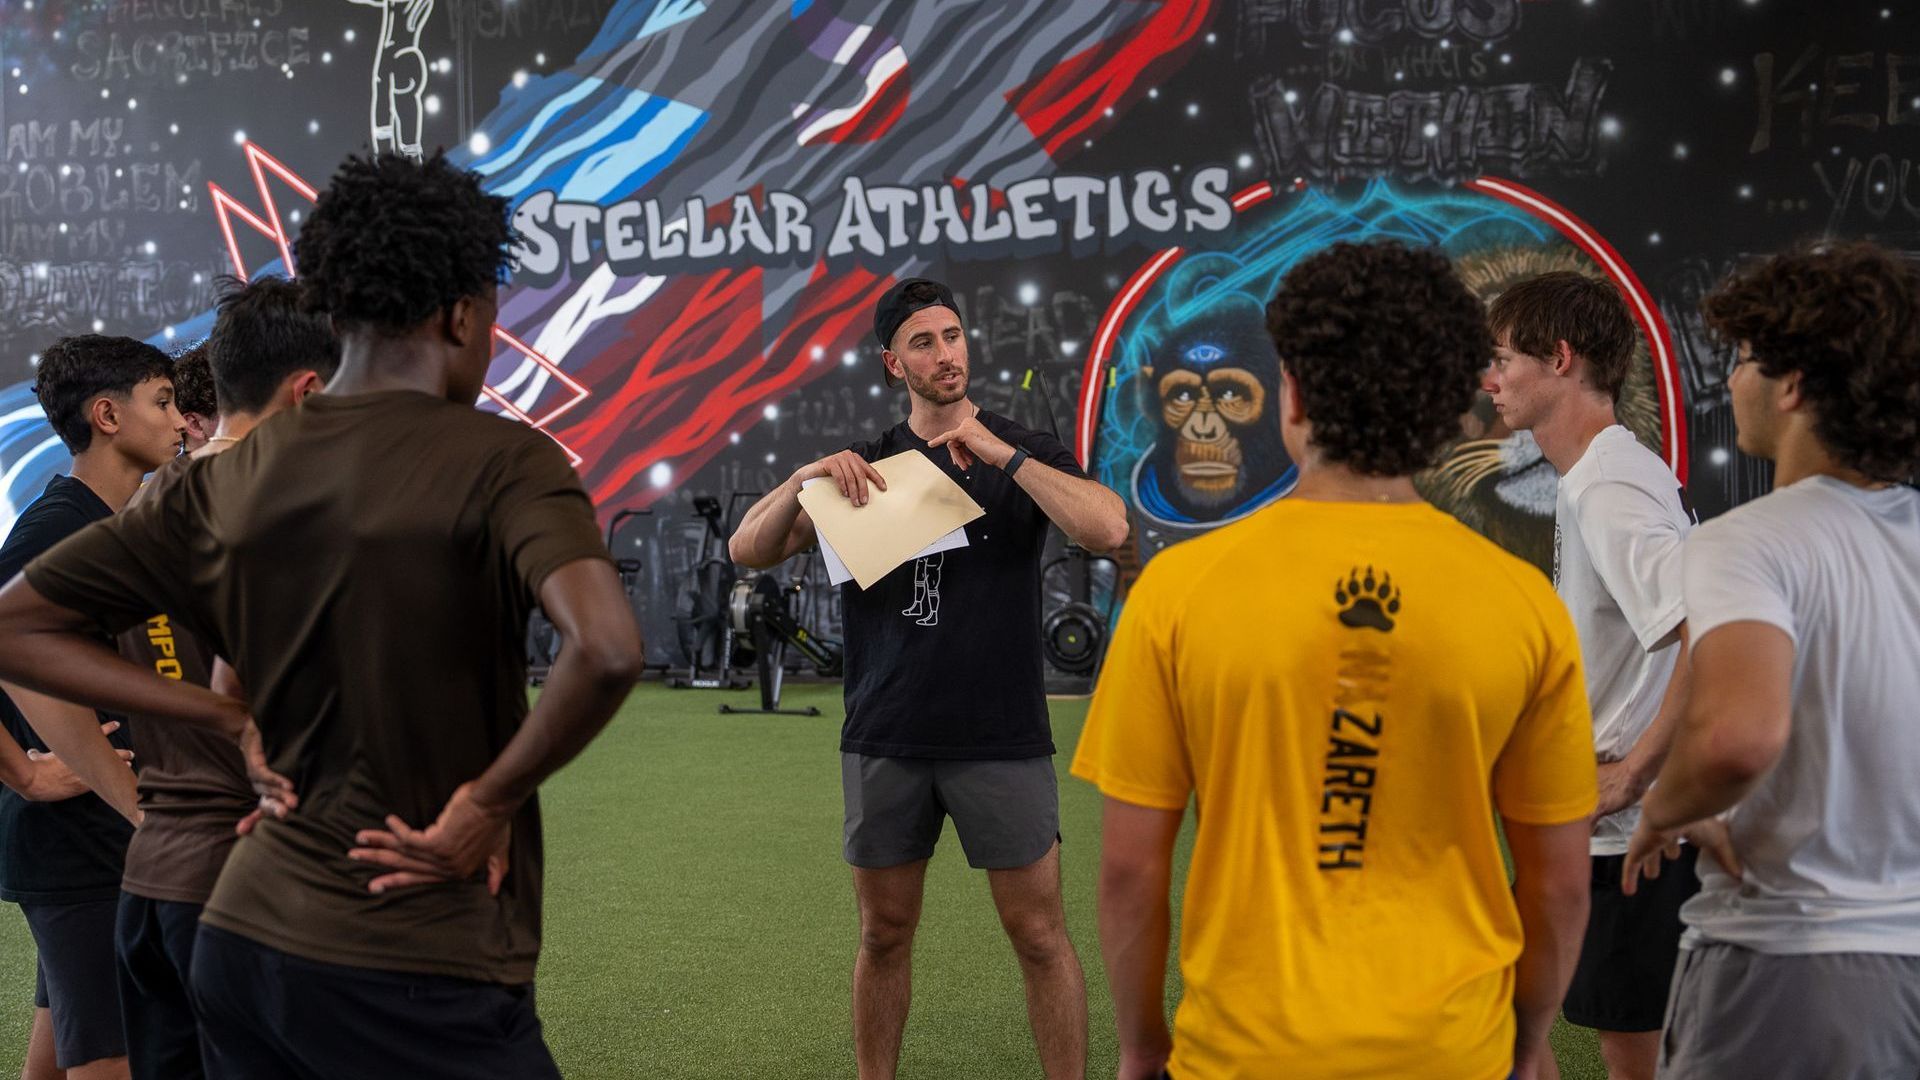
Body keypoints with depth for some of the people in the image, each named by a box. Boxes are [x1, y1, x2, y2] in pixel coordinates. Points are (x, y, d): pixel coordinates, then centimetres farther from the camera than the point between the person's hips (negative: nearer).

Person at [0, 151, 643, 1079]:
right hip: (421, 973, -6)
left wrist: (239, 723, 6)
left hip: (242, 941, 6)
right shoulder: (500, 461, -13)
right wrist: (490, 801, -14)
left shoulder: (226, 483, 4)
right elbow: (606, 649, -30)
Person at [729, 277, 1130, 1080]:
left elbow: (1108, 530, -16)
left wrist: (999, 452, -20)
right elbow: (749, 550, 1)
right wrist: (806, 477, -16)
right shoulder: (864, 465, 8)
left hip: (1001, 738, -2)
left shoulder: (1022, 454, 3)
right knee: (885, 932, 11)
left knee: (1038, 932, 1)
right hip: (884, 740, 2)